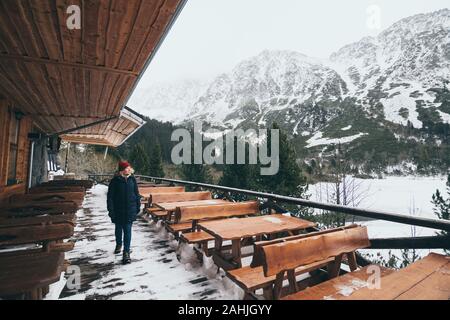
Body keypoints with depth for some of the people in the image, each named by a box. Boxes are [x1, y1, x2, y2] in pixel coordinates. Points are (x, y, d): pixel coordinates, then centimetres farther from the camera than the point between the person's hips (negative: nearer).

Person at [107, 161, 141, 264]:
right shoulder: (115, 181, -10)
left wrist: (138, 206, 7)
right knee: (119, 228, 19)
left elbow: (136, 194, 6)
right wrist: (111, 210, -11)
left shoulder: (132, 179, -2)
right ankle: (118, 244, 44)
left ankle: (126, 252, 4)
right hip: (118, 210, 0)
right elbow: (110, 196, -7)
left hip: (130, 210, 1)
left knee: (127, 230, -2)